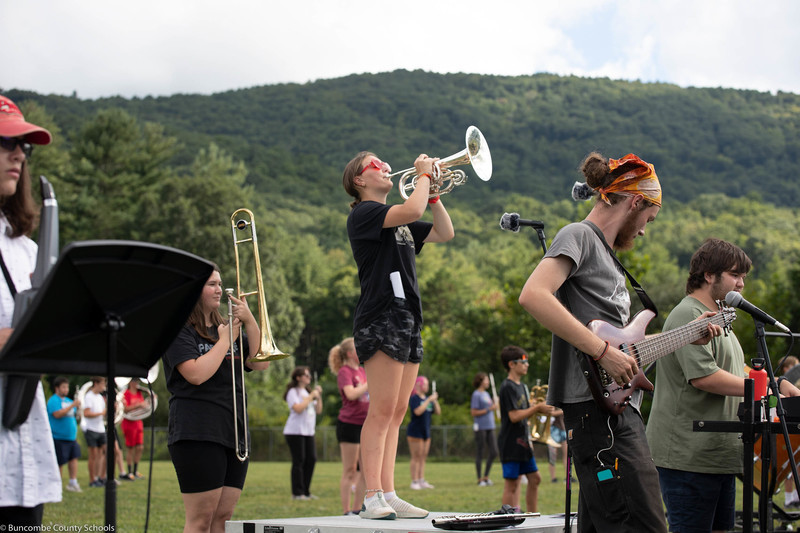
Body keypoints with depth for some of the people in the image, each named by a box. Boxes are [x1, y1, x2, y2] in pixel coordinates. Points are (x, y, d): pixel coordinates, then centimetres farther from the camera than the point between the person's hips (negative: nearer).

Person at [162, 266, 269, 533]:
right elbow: (196, 374, -18)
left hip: (234, 433, 7)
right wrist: (224, 341, -7)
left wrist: (249, 322, -1)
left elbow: (261, 363, 10)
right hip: (197, 433, -7)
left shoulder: (225, 328, 19)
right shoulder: (179, 330, -4)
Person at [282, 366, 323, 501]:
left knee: (311, 459, 2)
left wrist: (318, 396, 4)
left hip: (308, 432, 8)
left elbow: (318, 410, 17)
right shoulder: (293, 392, -4)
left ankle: (306, 491, 9)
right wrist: (311, 397, -13)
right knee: (298, 461, -7)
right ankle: (297, 493, -4)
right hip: (295, 431, -8)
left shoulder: (308, 392, 20)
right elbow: (298, 408, -19)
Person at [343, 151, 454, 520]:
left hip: (407, 317, 9)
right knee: (381, 411, -12)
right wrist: (423, 174, -5)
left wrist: (433, 192, 14)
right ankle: (372, 498, -13)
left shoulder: (400, 223, 23)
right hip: (381, 317, -9)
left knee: (396, 413, 6)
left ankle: (389, 495, 6)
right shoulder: (363, 213, -4)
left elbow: (445, 233, 21)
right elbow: (412, 211, -21)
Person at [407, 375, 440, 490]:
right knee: (416, 457, -8)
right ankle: (414, 482, -7)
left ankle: (421, 481, 11)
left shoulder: (427, 398, 15)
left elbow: (438, 412, 13)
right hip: (415, 431, -8)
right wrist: (429, 400, -21)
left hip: (426, 432, 8)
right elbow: (418, 411, -24)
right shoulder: (414, 398, -8)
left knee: (423, 458, 8)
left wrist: (435, 401, -2)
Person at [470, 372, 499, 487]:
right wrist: (489, 409, -16)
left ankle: (486, 476, 15)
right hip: (480, 427, -8)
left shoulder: (486, 394, 16)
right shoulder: (476, 394, -8)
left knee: (494, 452, 4)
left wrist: (495, 406, 4)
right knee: (479, 454, -1)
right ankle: (480, 479, 5)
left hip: (490, 426, 8)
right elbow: (473, 412, -14)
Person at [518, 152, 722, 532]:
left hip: (618, 409, 10)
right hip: (597, 411, -10)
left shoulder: (605, 254, 23)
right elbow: (532, 297, -24)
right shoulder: (578, 236, -6)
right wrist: (603, 352, -23)